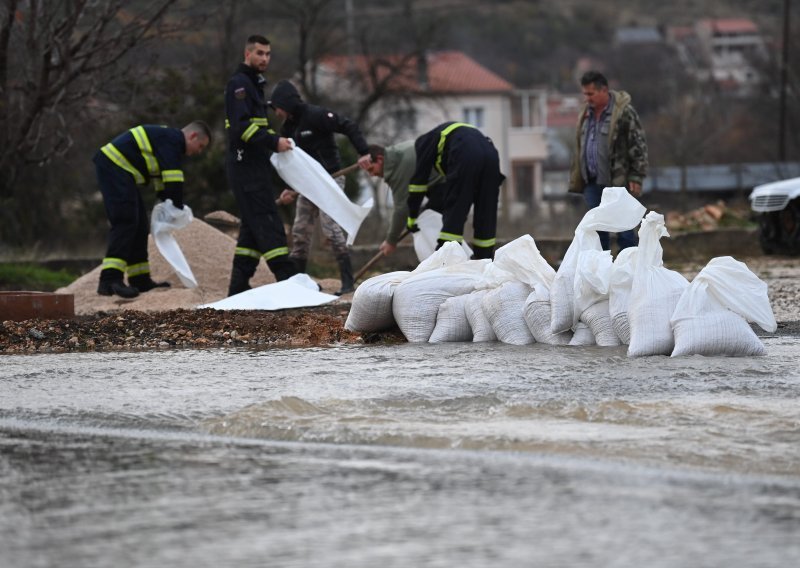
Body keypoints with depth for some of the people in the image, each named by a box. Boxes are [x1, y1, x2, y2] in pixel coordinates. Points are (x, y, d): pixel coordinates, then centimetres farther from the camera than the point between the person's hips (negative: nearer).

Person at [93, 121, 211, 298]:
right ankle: (110, 280, -29)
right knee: (125, 222, -19)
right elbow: (173, 178, -17)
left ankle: (140, 280, 16)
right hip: (114, 166, -11)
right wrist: (178, 209, -11)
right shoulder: (173, 140, -10)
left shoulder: (167, 139, 24)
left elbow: (161, 181, 28)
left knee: (139, 225, 13)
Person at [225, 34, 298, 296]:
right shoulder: (239, 84, -11)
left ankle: (239, 287, 11)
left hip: (255, 166, 11)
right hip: (247, 166, -11)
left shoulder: (254, 84, 21)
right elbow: (242, 127, -22)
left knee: (253, 226, 10)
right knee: (268, 224, -12)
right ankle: (289, 280, -16)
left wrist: (276, 142, 15)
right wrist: (274, 141, -25)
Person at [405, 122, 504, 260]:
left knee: (453, 213, -1)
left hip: (466, 158, -6)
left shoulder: (426, 141, 24)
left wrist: (412, 217, 26)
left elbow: (419, 178, 20)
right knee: (486, 215, 13)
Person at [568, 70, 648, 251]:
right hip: (593, 182, 7)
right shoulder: (587, 114, 13)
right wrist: (576, 179, 18)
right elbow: (580, 148, 21)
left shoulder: (624, 112, -9)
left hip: (617, 182, -7)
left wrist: (636, 177, -13)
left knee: (624, 232, -4)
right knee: (597, 232, 8)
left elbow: (638, 146, -9)